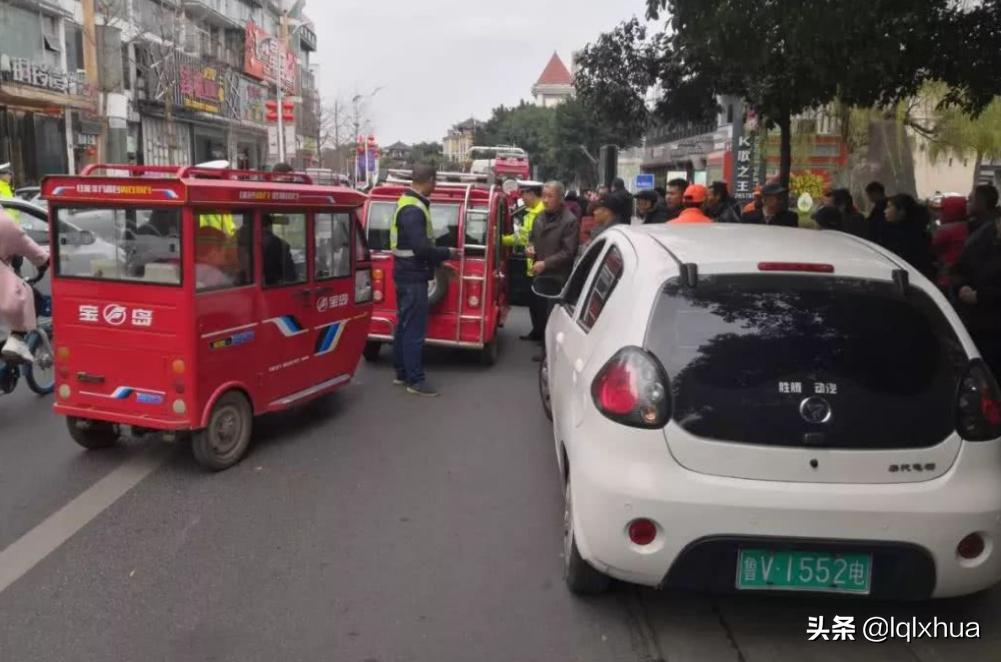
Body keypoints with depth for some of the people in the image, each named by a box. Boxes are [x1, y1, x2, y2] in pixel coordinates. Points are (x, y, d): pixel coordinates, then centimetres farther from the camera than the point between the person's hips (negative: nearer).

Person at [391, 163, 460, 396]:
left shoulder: (408, 203, 12)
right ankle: (415, 380, -1)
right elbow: (421, 248, -26)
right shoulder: (413, 209, -21)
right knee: (415, 329, -6)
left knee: (404, 325, 15)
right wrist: (448, 253, -12)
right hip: (413, 276, -11)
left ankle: (402, 373, 24)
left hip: (407, 274, 11)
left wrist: (440, 255, 13)